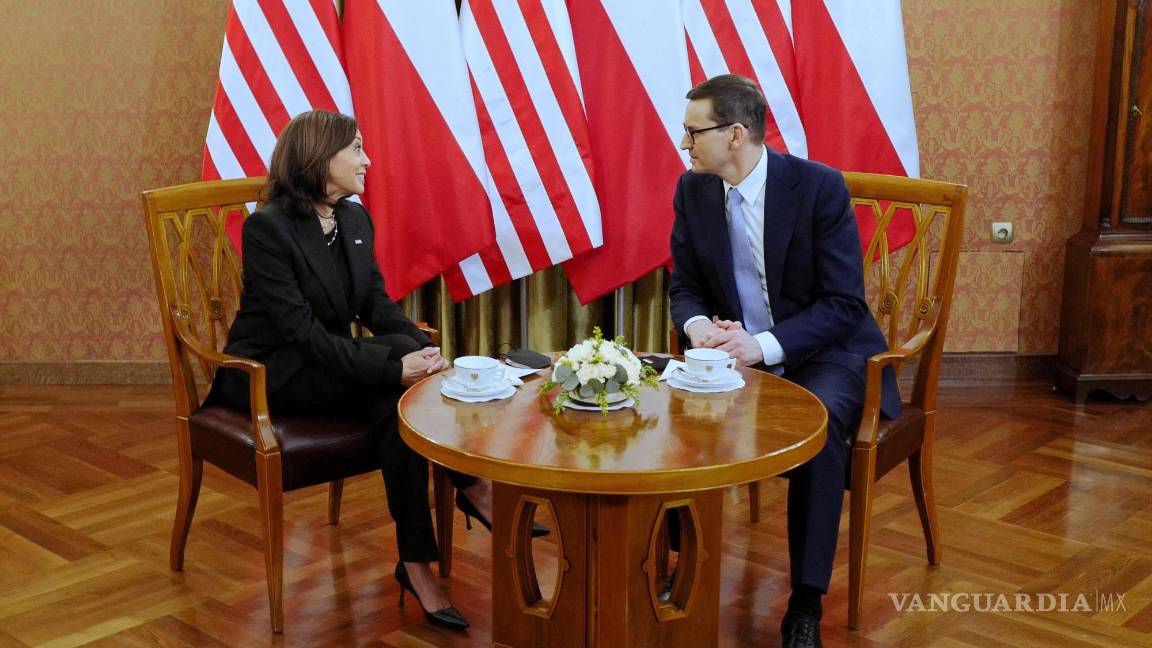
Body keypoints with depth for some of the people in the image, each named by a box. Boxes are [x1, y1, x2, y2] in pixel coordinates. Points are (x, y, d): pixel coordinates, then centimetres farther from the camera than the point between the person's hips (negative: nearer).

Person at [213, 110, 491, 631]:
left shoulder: (355, 219, 5)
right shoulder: (267, 226, -18)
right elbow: (301, 330, -25)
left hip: (325, 364, 7)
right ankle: (473, 487, -18)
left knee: (395, 401, -27)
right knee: (395, 369, -29)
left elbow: (378, 305, 2)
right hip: (268, 375, -6)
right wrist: (392, 366, -33)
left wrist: (426, 351, -19)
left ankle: (417, 563, -26)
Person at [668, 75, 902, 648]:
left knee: (818, 425, -34)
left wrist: (765, 345, -30)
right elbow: (684, 285, 8)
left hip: (823, 351, -4)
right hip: (740, 352, 4)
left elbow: (844, 302, -17)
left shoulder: (820, 186, -16)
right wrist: (697, 325, -17)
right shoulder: (693, 190, -1)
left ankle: (806, 602, -21)